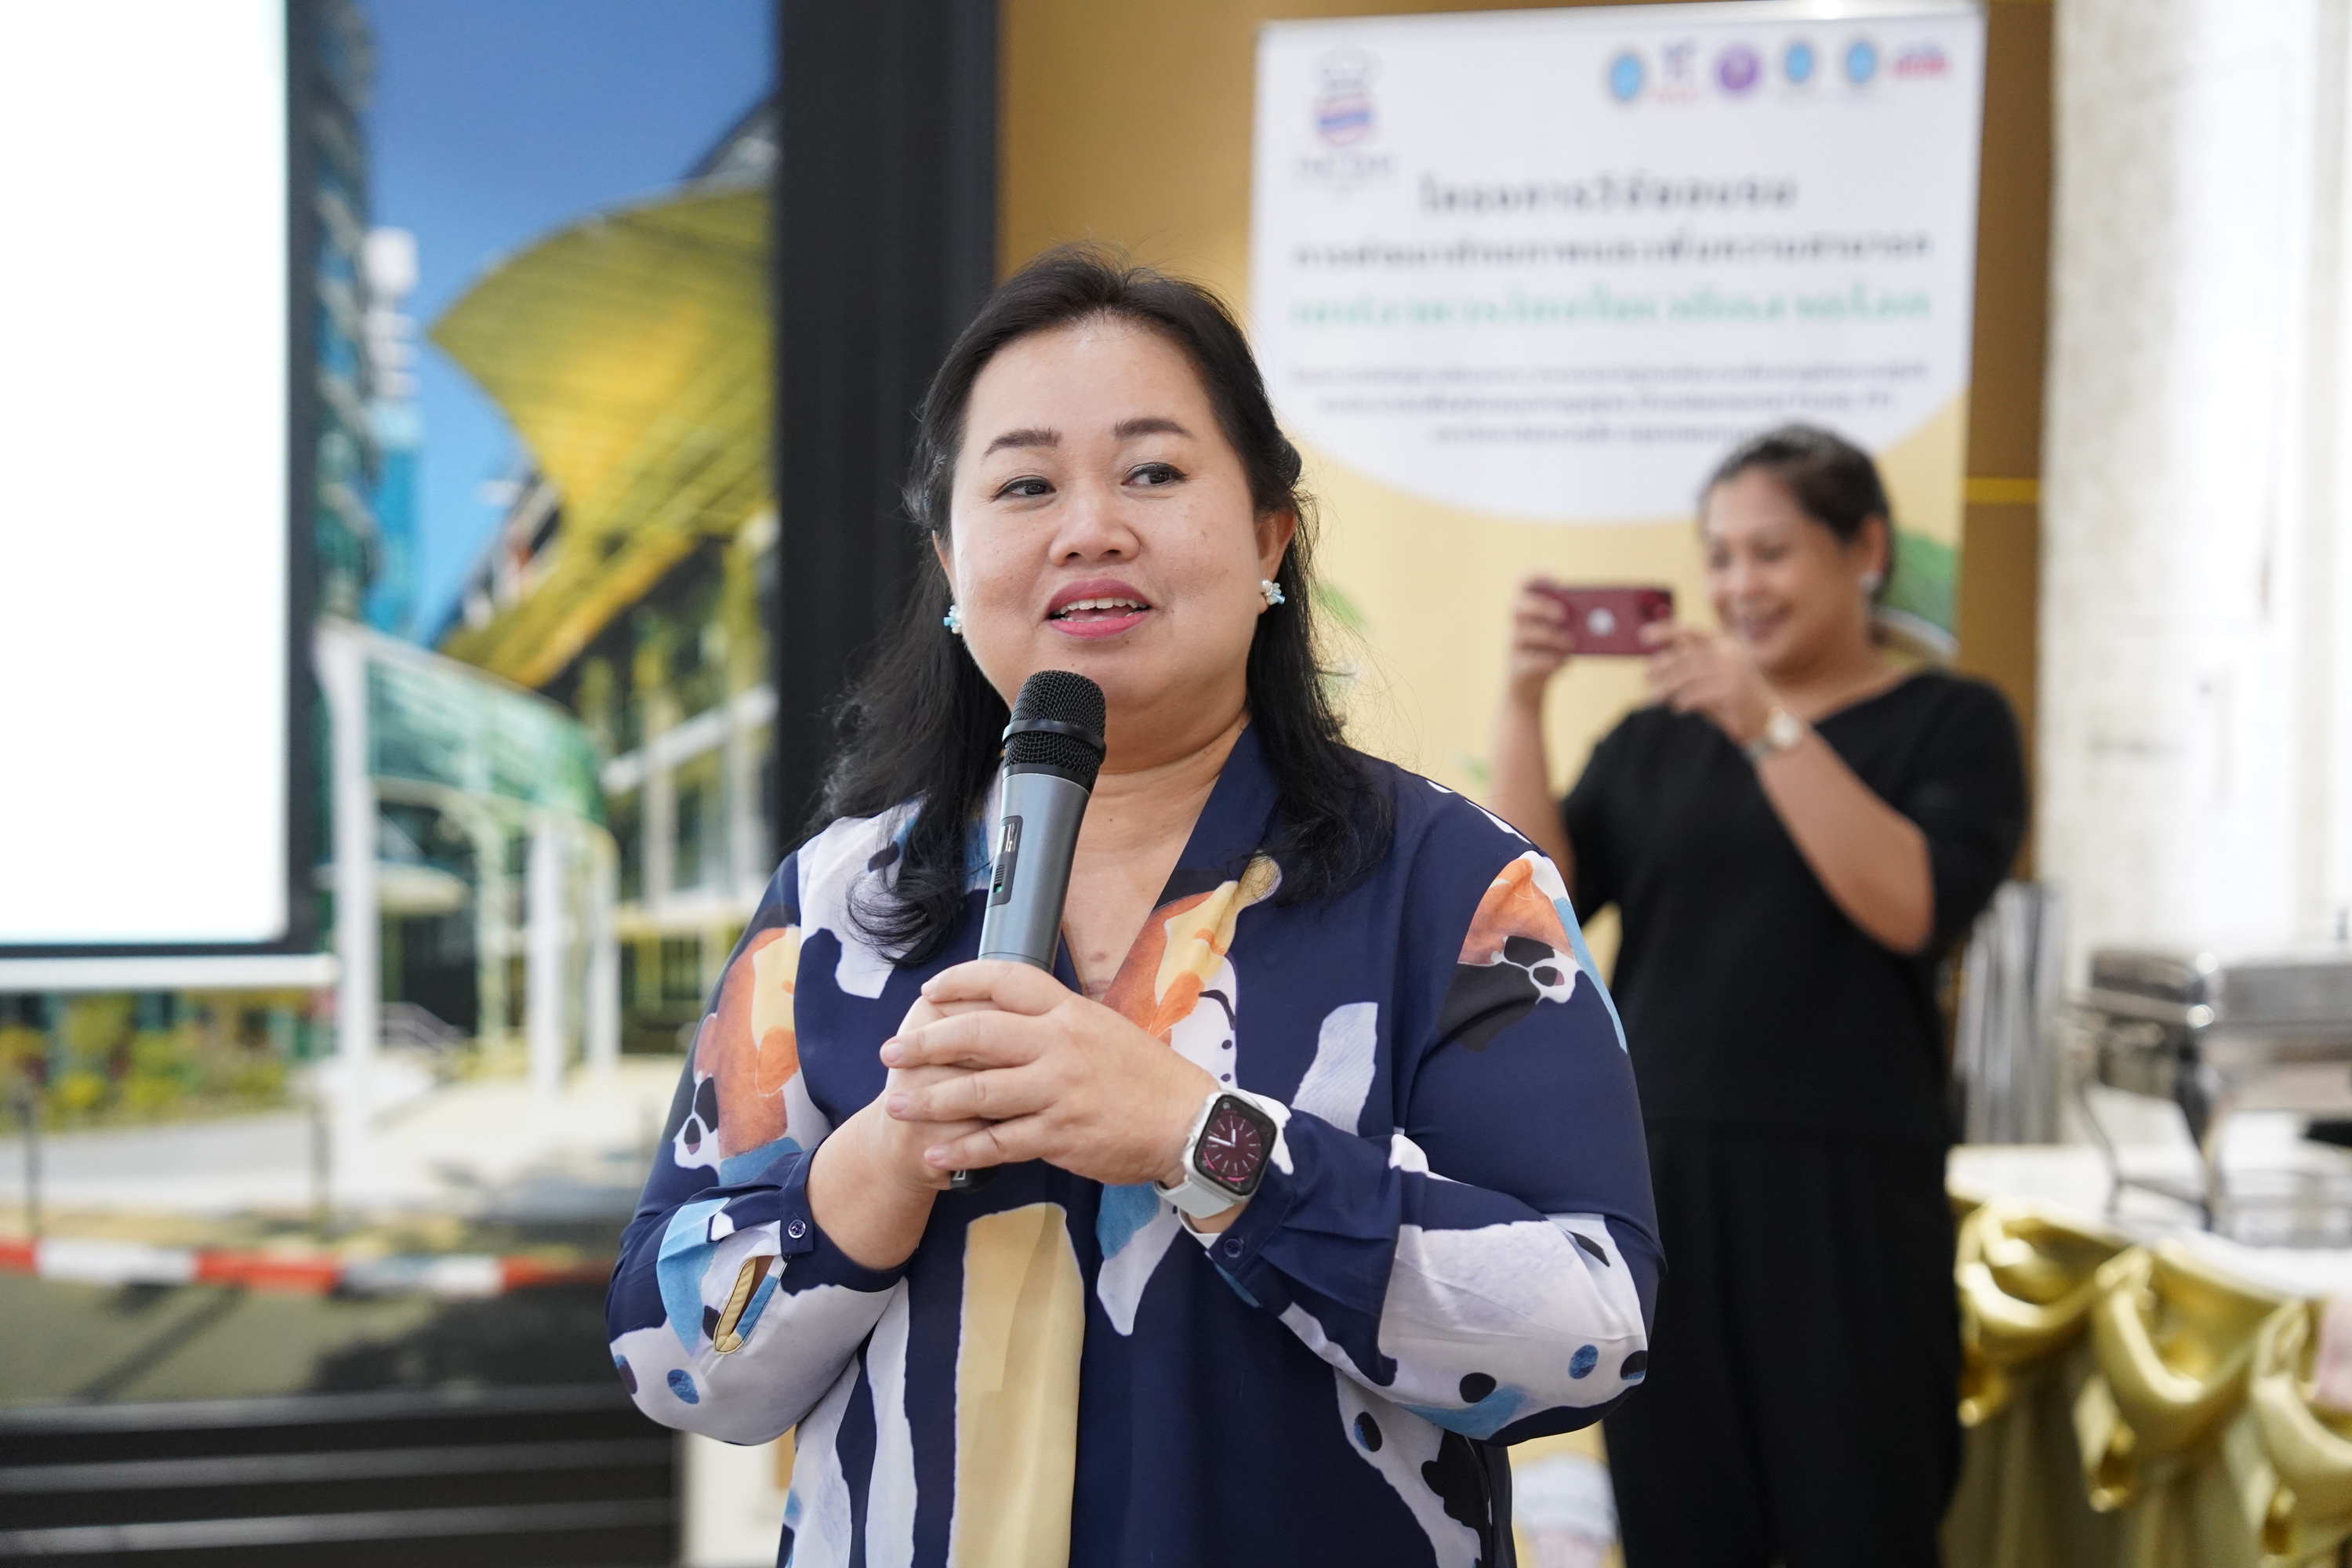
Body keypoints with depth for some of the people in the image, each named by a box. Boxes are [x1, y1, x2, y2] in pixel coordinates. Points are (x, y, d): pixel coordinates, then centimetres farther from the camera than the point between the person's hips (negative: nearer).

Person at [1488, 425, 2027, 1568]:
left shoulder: (1952, 723, 5)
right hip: (1658, 1181, 3)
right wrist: (1523, 703, -8)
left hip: (1841, 1192, -3)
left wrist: (1769, 726, -18)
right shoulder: (1656, 739, 14)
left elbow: (1912, 908, -13)